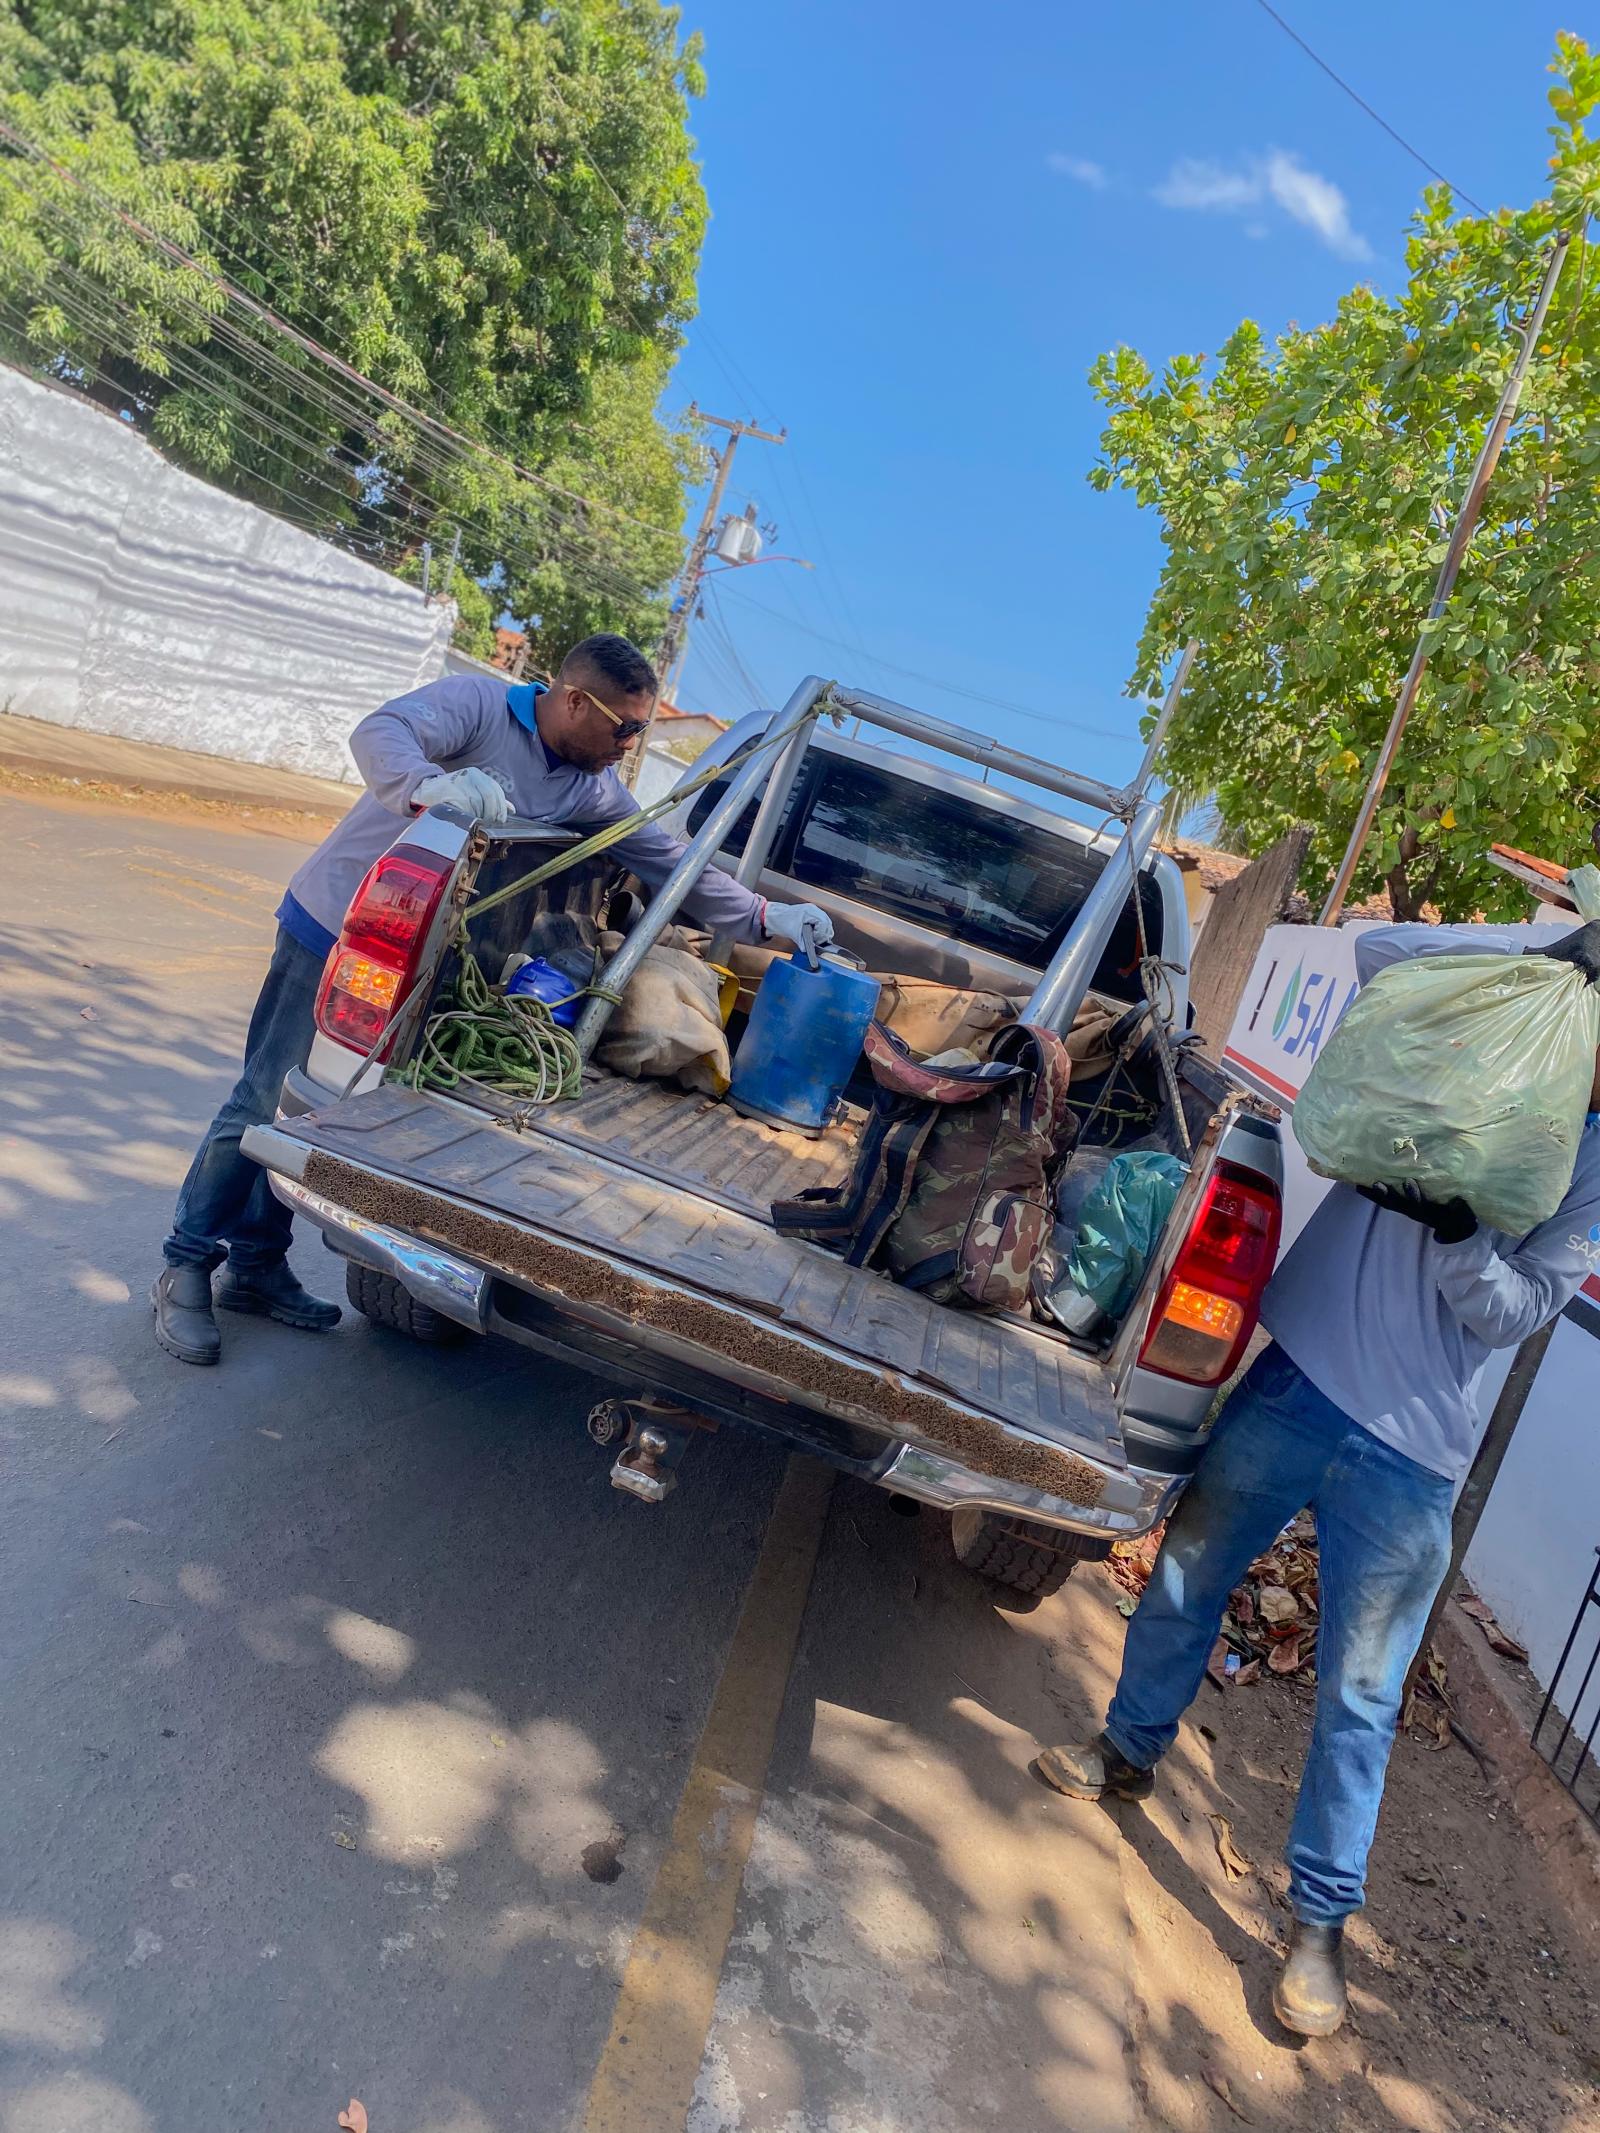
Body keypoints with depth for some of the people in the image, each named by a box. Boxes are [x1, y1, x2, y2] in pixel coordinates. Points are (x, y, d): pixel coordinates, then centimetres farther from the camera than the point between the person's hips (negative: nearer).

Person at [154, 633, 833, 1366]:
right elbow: (380, 733, -32)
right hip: (336, 927, -6)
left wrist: (763, 917, -1)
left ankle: (256, 1266, 24)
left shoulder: (594, 792, 2)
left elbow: (672, 861, 5)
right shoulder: (477, 702, -16)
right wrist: (431, 785, -53)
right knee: (266, 1100, -3)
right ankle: (186, 1270, 10)